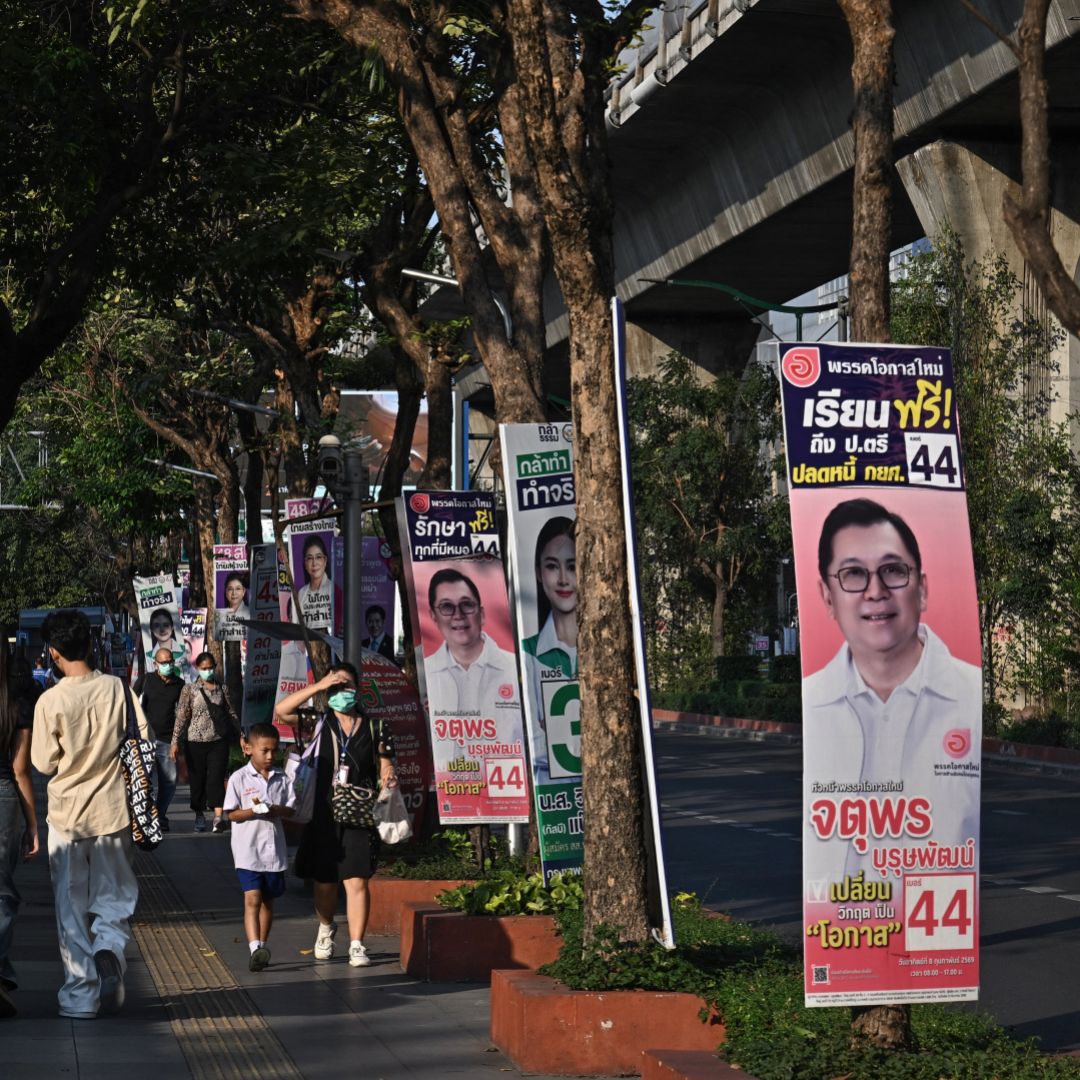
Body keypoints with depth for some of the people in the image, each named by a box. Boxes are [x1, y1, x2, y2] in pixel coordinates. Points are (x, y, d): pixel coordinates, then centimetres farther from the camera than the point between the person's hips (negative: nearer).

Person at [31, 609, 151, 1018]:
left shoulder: (50, 701, -13)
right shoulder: (117, 688, -6)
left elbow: (43, 762, -6)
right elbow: (144, 743, -2)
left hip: (67, 815, -2)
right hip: (113, 813, 2)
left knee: (71, 905, 8)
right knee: (114, 897, 14)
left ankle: (81, 995, 7)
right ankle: (109, 948, -16)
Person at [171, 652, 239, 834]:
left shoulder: (222, 689, 8)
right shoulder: (189, 689, 1)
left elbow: (231, 714, 14)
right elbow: (181, 716, -5)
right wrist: (175, 742, -11)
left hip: (219, 741, 1)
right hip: (195, 741, 0)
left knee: (216, 778, -10)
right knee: (197, 780, 6)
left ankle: (218, 817, -21)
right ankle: (200, 816, 20)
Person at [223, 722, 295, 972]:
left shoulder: (281, 779, 6)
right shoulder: (239, 778, -5)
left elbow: (291, 809, 6)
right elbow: (232, 813, -7)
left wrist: (273, 809, -14)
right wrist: (255, 810, -23)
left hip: (274, 850, 4)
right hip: (248, 850, -4)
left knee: (268, 900, 13)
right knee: (252, 898, -15)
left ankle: (263, 947, 25)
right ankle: (255, 948, -25)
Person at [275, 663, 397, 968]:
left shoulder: (374, 728, 7)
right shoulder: (318, 723, 4)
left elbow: (386, 764, 12)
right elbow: (281, 711, -9)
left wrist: (389, 776, -12)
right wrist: (317, 687, -14)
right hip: (322, 816, 1)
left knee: (357, 881, -8)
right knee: (324, 882, 11)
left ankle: (356, 945, -3)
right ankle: (326, 927, 39)